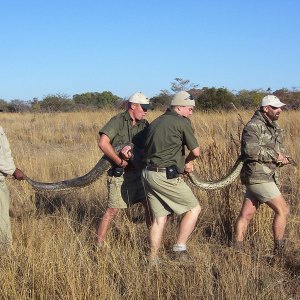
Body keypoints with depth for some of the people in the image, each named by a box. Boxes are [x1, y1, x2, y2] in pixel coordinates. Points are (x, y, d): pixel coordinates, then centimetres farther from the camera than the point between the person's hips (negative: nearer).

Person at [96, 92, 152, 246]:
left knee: (150, 205, 7)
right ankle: (99, 244, 1)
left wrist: (132, 153, -18)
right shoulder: (118, 121, -9)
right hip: (120, 174, -6)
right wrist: (120, 161, -15)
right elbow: (103, 143, -20)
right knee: (113, 210, -7)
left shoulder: (144, 125, 10)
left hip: (140, 172, 6)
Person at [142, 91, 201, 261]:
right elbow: (196, 151, -8)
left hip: (149, 174, 8)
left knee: (160, 218, 14)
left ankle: (153, 258, 15)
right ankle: (180, 248, 1)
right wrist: (188, 162, 16)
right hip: (166, 176, -8)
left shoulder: (156, 122, 18)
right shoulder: (182, 122, -5)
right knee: (194, 208, 5)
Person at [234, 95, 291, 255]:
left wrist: (282, 157, 2)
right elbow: (251, 150, -25)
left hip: (266, 175, 9)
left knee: (246, 214, 11)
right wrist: (275, 156, -18)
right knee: (282, 210, -7)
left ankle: (237, 248, 17)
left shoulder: (273, 126, 16)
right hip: (257, 176, -9)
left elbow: (277, 148, 24)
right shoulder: (254, 126, -14)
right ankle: (278, 251, 1)